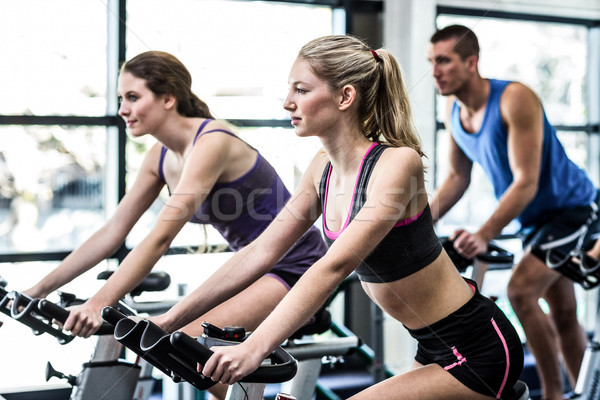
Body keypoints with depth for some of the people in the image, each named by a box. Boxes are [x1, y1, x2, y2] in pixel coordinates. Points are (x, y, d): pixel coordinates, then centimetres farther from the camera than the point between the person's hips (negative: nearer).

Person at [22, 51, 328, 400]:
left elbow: (161, 237, -33)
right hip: (256, 264, 9)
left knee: (195, 339, -23)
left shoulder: (211, 142, -24)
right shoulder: (161, 157, 2)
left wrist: (98, 304, -40)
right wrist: (39, 290, 3)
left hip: (294, 267, -9)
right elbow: (112, 233, 5)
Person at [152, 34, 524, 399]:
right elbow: (259, 253, 2)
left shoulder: (398, 163, -22)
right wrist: (168, 321, -3)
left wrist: (254, 348, -41)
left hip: (477, 350, -8)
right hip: (435, 347, 8)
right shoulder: (323, 169, 1)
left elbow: (335, 265, -34)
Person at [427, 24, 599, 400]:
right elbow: (457, 178, 4)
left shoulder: (515, 99, -28)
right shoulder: (454, 109, -5)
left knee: (522, 290, -20)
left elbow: (526, 182, -30)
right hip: (536, 216, 8)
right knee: (563, 313, 13)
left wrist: (484, 235, -37)